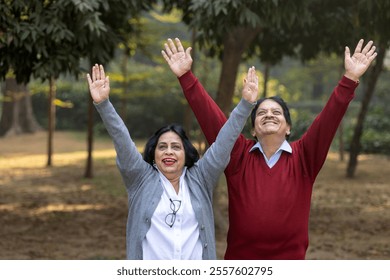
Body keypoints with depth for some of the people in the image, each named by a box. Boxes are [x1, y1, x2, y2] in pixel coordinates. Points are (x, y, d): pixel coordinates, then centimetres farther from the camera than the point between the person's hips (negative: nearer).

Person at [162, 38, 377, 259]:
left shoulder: (303, 157, 0)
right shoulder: (238, 155, 0)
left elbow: (330, 117, -9)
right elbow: (209, 115, -6)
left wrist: (350, 79, -19)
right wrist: (186, 76, -13)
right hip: (239, 267, 0)